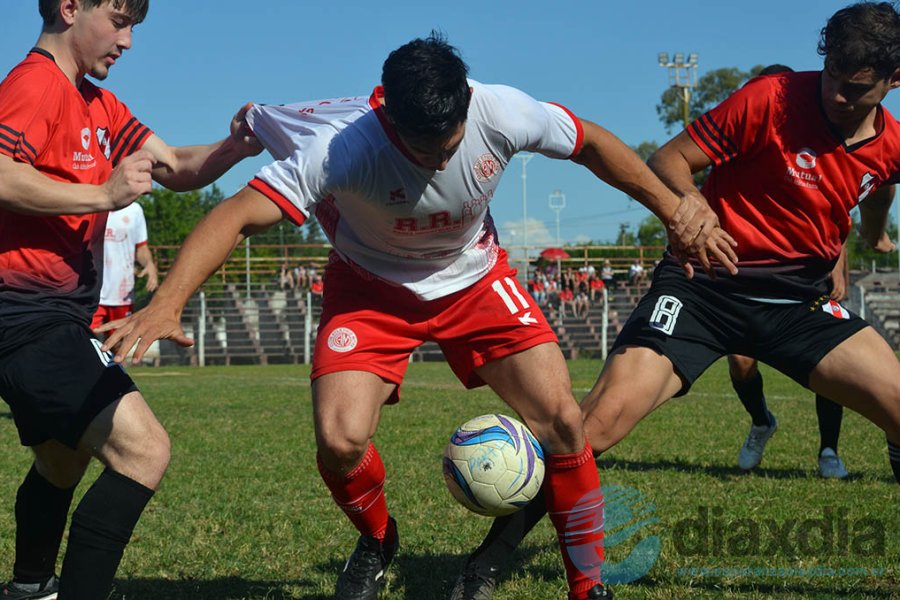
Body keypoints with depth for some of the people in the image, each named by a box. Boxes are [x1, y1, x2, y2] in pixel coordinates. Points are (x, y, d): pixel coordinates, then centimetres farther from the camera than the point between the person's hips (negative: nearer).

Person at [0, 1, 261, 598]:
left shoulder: (99, 105, 17)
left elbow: (177, 167, 14)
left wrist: (232, 148, -5)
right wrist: (104, 194, -26)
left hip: (57, 320, 11)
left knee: (63, 463, 29)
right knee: (144, 448, -20)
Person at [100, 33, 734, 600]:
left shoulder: (501, 113, -26)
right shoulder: (342, 145, -34)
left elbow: (591, 142, -7)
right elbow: (236, 217, -38)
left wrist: (679, 214, -2)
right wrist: (168, 303, -51)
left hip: (475, 277, 2)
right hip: (372, 286, -2)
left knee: (563, 420, -13)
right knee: (341, 440, -22)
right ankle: (377, 538, 14)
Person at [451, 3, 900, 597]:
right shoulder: (771, 99, -14)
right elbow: (668, 159, -11)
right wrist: (689, 204, -31)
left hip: (800, 297, 5)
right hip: (705, 282, -4)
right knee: (602, 418, -21)